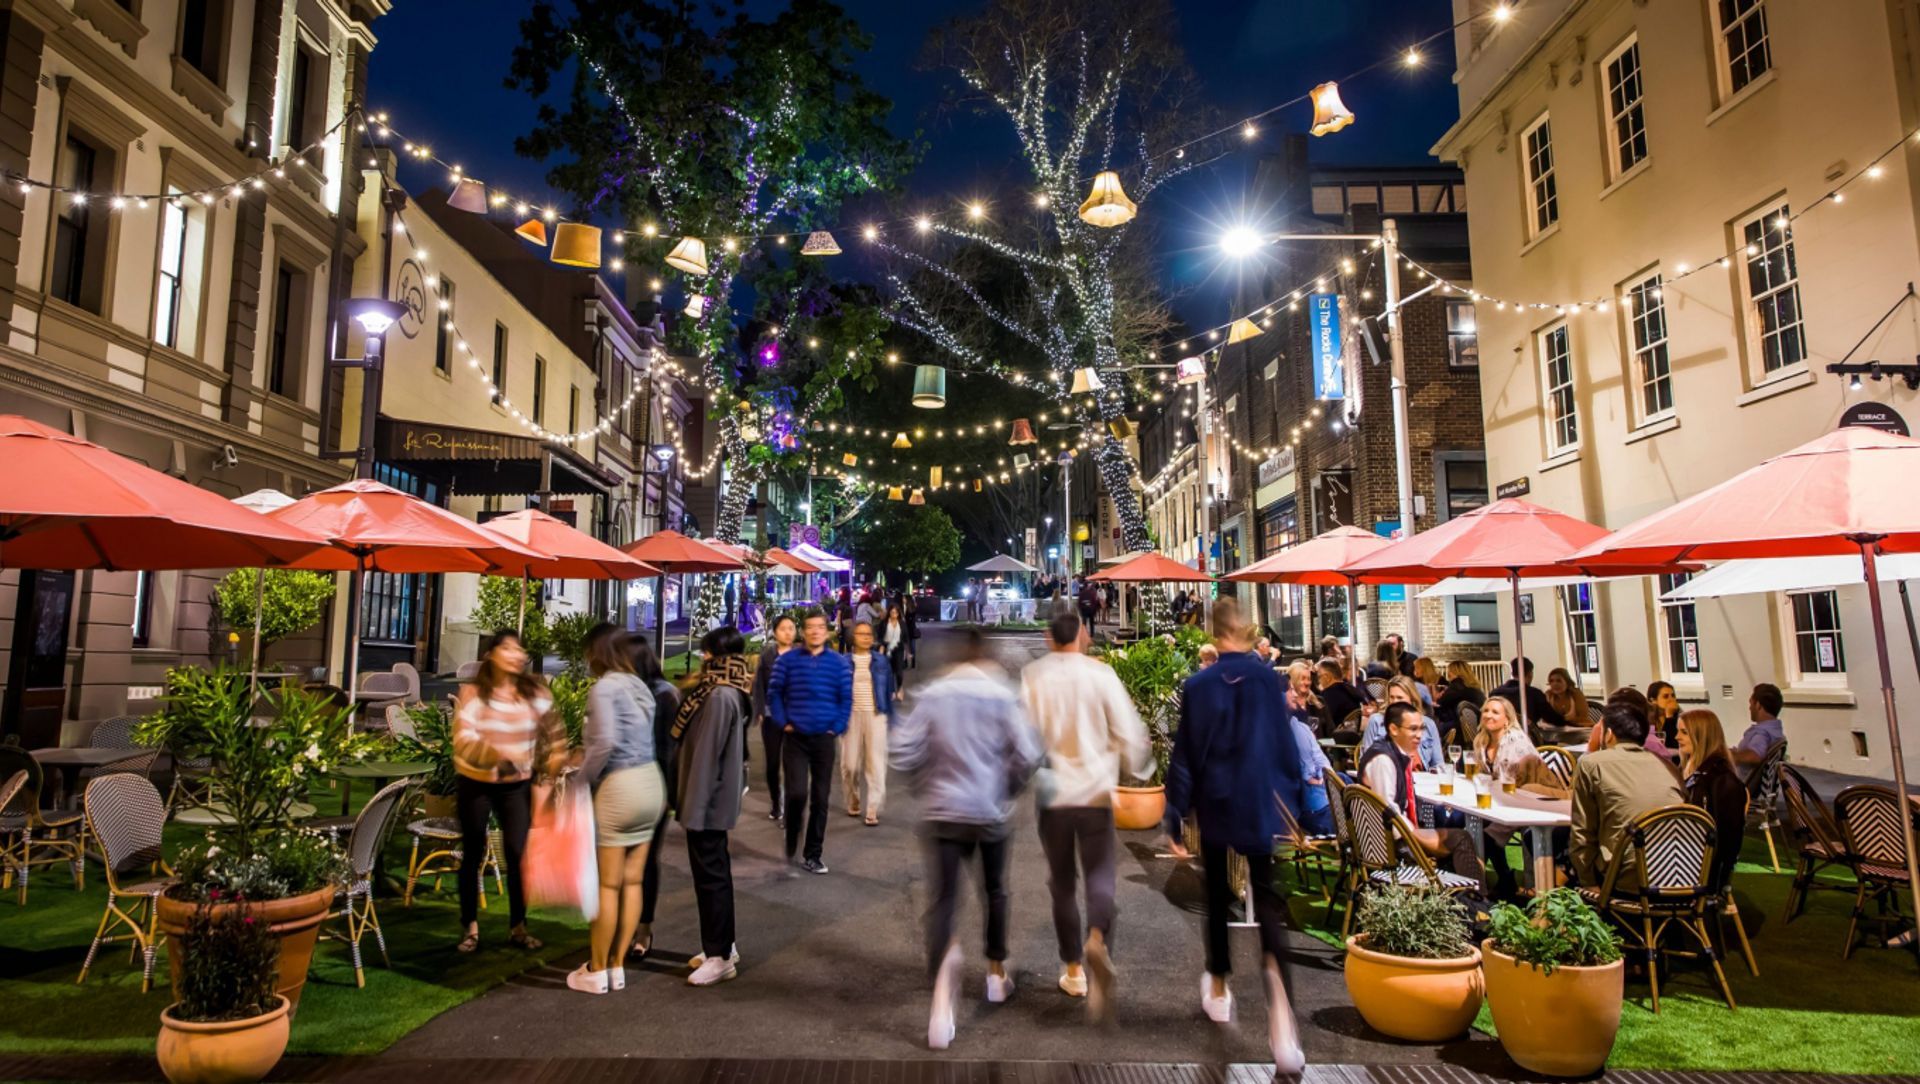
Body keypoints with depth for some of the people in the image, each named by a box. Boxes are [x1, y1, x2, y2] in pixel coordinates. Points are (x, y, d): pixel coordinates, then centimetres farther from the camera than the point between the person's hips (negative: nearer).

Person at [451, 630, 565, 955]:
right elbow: (463, 740, -26)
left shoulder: (535, 692, -7)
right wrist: (495, 756, -41)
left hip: (517, 785, 1)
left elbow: (553, 732, 5)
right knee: (473, 855, 9)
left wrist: (555, 762, -3)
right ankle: (470, 927, 23)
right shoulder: (472, 692, -15)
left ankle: (517, 926, 15)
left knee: (518, 854, 0)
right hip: (475, 783, -1)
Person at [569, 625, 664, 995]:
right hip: (650, 783, 8)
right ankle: (617, 966, 24)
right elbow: (633, 739, 6)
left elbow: (606, 741, -24)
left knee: (607, 884, 5)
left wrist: (581, 780, -11)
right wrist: (588, 752, 15)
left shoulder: (603, 687, -13)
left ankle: (596, 971, 18)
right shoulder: (639, 685, 11)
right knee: (632, 881, 13)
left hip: (619, 787, -8)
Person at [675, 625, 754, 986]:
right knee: (715, 870, 17)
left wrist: (695, 806, -20)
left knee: (709, 873, -1)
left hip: (708, 800, -10)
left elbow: (707, 755, -22)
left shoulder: (720, 696, -21)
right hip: (714, 798, 10)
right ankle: (723, 944, 28)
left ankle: (720, 956, 9)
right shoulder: (727, 692, 10)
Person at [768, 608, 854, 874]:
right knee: (797, 793, -11)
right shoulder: (787, 660, -1)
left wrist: (837, 727, -4)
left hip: (824, 739, 2)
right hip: (795, 738, -1)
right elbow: (774, 693, 4)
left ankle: (812, 855, 18)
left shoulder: (839, 662, 2)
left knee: (820, 799, 6)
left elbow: (846, 698, 5)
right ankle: (791, 845, 17)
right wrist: (783, 723, -4)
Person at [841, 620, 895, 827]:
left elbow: (889, 689, 9)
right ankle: (853, 802, 26)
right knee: (850, 763, 3)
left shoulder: (881, 660, 5)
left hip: (875, 716, 0)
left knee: (876, 763, -5)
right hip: (851, 715, 0)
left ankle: (873, 810, 0)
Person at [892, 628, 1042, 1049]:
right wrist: (1009, 789, 9)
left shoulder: (931, 695, -2)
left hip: (943, 811, 0)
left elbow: (904, 753, -6)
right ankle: (997, 972, 32)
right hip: (990, 811, 0)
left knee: (942, 899, -1)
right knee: (995, 891, 21)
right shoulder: (1001, 695, -5)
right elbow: (1027, 754, -9)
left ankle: (943, 991, -24)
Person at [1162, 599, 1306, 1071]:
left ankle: (1219, 989, 31)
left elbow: (1185, 758, -6)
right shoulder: (1270, 679, -7)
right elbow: (1288, 747, -1)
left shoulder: (1198, 686, -9)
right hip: (1265, 807, 0)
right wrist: (1297, 804, 10)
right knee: (1268, 898, 6)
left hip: (1217, 808, 0)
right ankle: (1274, 971, -20)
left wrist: (1174, 818, 1)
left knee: (1218, 899, 17)